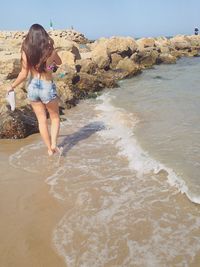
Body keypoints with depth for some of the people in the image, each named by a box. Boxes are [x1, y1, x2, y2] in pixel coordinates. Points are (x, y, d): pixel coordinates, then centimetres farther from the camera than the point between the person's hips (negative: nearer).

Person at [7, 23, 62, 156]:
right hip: (47, 87, -2)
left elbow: (24, 74, -6)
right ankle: (54, 144, 5)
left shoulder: (25, 52, -9)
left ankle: (49, 149, 24)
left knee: (42, 120, 15)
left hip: (33, 87, 2)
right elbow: (59, 62, 9)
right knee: (55, 117, 19)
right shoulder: (51, 51, -12)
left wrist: (12, 86, 8)